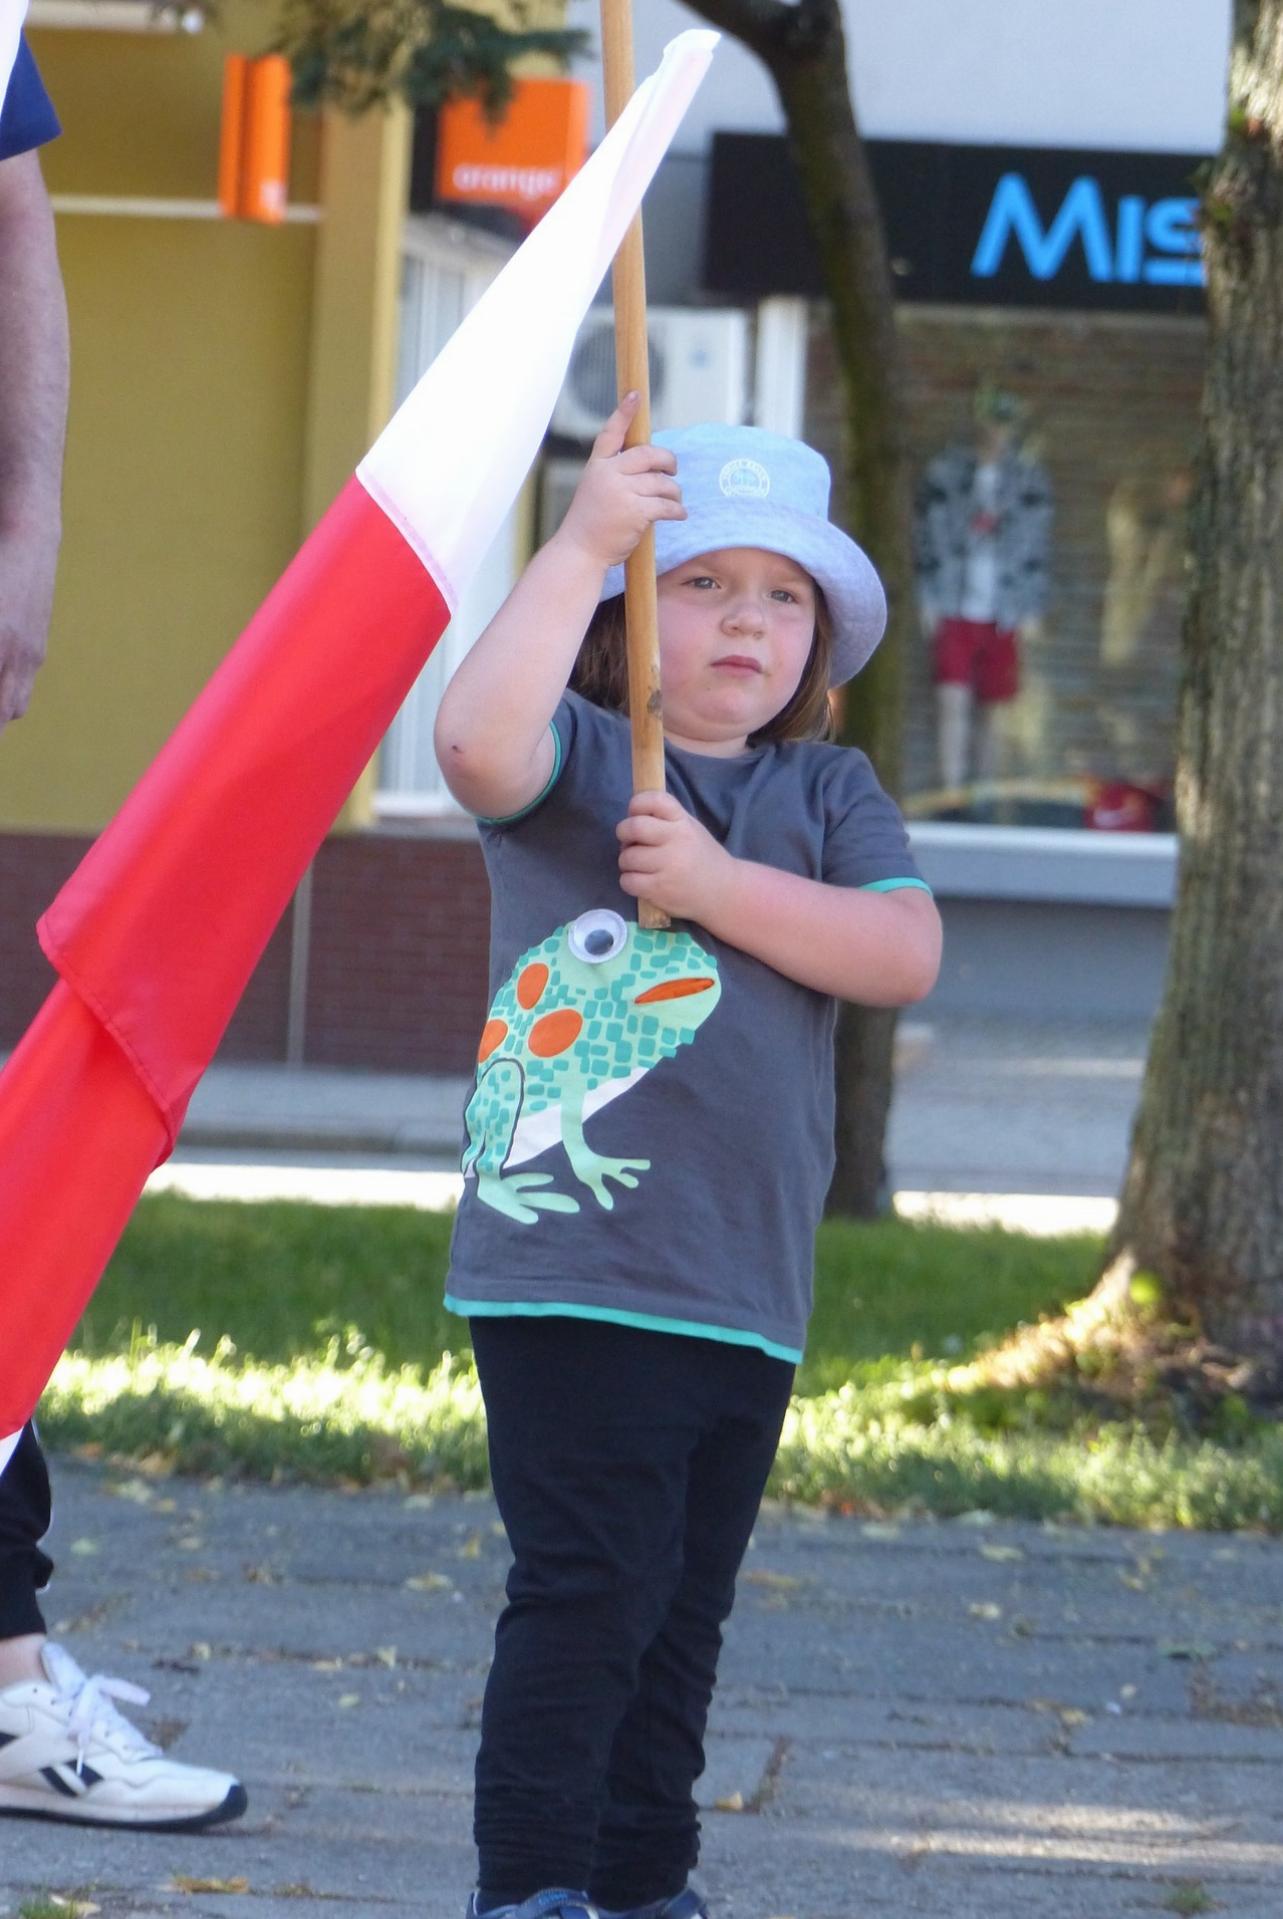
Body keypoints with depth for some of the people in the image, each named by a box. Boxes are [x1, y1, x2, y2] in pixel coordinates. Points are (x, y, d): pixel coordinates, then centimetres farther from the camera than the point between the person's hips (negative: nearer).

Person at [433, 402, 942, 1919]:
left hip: (745, 1285, 6)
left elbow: (906, 955, -2)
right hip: (570, 1267, -6)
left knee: (683, 1606, 15)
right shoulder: (578, 757, -1)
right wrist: (581, 541, -26)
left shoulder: (830, 796, 14)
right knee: (593, 1582, -13)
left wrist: (715, 884, -11)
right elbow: (480, 740, -25)